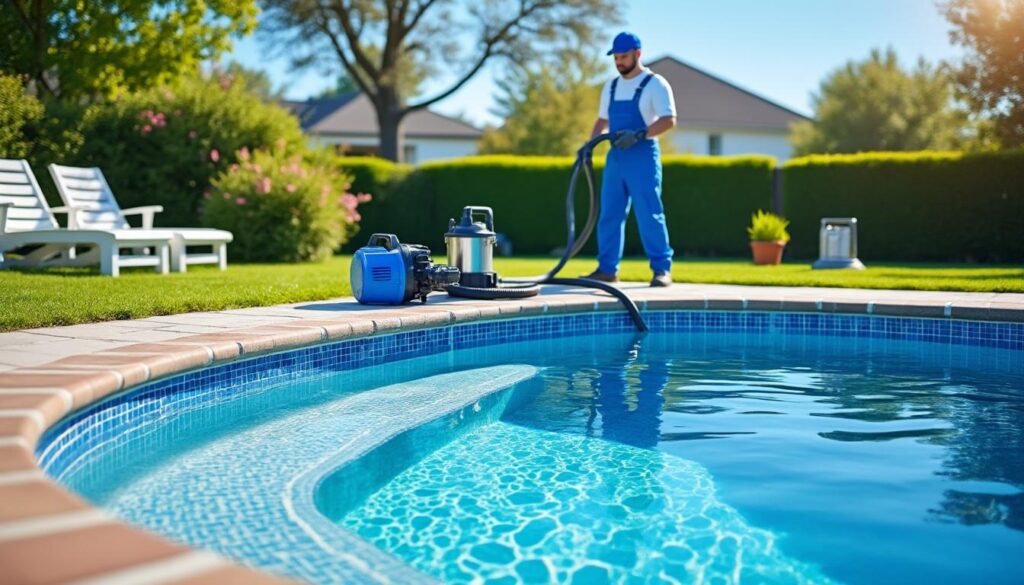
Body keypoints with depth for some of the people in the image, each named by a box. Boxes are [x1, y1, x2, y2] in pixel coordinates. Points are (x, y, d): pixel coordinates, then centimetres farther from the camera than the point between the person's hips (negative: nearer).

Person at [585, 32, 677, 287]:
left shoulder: (655, 84, -4)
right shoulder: (611, 87, 16)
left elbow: (669, 120, -13)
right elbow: (602, 121, 23)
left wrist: (639, 135, -23)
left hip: (642, 156, -7)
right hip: (615, 156, 7)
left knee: (649, 215, -8)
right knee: (609, 214, 6)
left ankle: (662, 269, -3)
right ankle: (607, 269, 12)